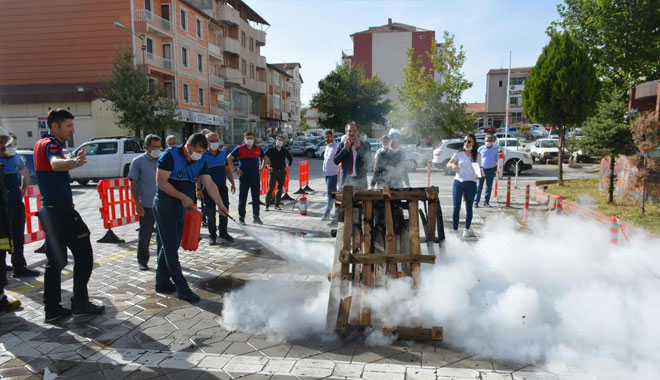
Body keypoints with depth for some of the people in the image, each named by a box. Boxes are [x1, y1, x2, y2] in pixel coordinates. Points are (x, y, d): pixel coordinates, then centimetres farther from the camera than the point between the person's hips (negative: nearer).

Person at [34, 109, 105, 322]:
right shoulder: (50, 144, -14)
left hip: (50, 211, 10)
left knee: (55, 261, 11)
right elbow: (55, 164, -39)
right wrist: (74, 162, -59)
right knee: (84, 256, -1)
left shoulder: (43, 144, 16)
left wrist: (72, 161, 54)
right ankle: (80, 304, 5)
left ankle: (52, 308, 15)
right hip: (61, 211, -10)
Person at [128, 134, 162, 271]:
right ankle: (142, 261, 19)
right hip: (147, 205, -4)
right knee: (144, 235, 6)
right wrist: (137, 203, -11)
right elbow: (133, 184, -4)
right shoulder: (138, 161, -3)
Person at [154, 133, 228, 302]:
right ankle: (182, 289, -2)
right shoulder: (170, 156, -16)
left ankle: (162, 282, 26)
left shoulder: (200, 162, 2)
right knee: (171, 248, -4)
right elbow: (161, 182, -19)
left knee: (171, 246, 14)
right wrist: (183, 197, -20)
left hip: (182, 206, 7)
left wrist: (220, 204, -19)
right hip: (165, 205, -7)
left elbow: (209, 184, -6)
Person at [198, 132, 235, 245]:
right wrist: (198, 189, -13)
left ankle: (223, 232, 26)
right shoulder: (203, 156, -6)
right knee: (211, 213, 4)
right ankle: (212, 235, 16)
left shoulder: (223, 154, 8)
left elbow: (227, 169, 16)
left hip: (222, 187, 4)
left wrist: (233, 183, 11)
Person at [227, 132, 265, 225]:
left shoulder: (258, 149, 10)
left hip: (256, 177, 3)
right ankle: (241, 218, 11)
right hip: (244, 177, -3)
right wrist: (235, 170, -5)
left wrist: (261, 169, 12)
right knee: (242, 199, 3)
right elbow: (229, 159, 0)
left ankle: (256, 217, 17)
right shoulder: (239, 149, -1)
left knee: (256, 199, 7)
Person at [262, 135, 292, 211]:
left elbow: (290, 159, 23)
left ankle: (277, 205, 15)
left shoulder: (285, 151, 8)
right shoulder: (271, 150, -2)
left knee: (280, 189, 6)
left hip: (282, 171, 4)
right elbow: (265, 159, -3)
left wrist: (288, 166, 12)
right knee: (270, 188, -6)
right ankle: (267, 205, 2)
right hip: (273, 171, -4)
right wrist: (264, 167, -11)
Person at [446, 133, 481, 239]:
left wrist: (478, 174, -12)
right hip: (458, 182, 0)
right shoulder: (458, 154, 4)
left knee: (469, 207, 8)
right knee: (456, 207, -2)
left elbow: (479, 169, 10)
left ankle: (467, 230, 20)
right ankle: (455, 229, 4)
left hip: (471, 183, 0)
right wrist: (452, 165, -16)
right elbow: (448, 164, 6)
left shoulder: (477, 155, 5)